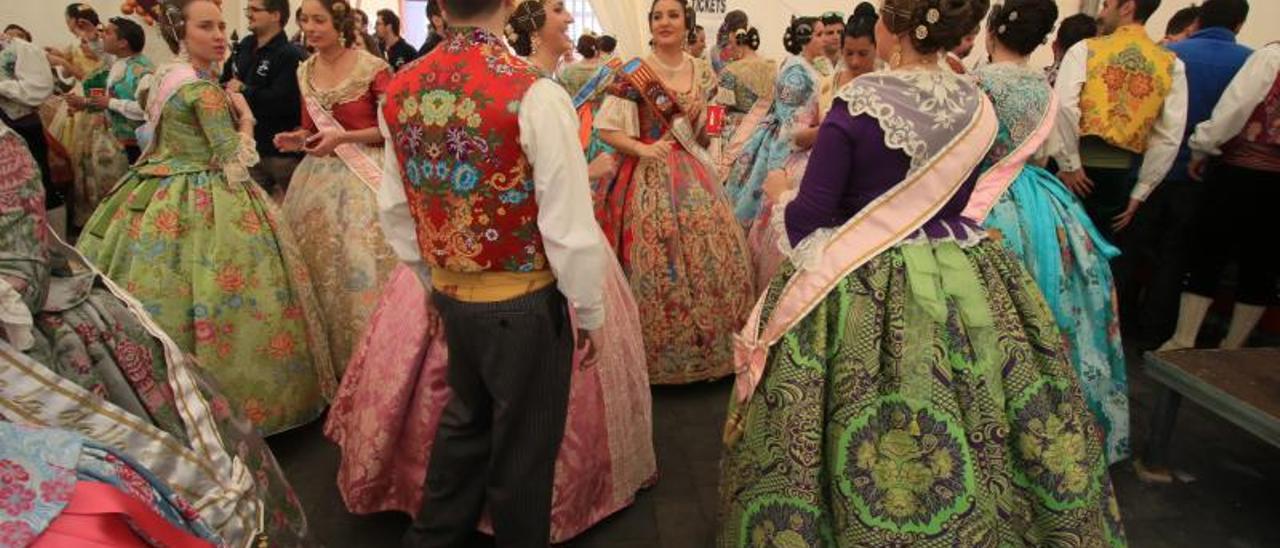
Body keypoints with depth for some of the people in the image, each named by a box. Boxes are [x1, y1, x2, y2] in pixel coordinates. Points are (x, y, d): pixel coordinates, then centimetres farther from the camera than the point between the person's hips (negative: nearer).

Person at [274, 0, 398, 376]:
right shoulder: (304, 71, 9)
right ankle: (322, 354, 25)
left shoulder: (373, 68, -10)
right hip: (318, 174, 6)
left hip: (363, 175, -6)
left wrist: (342, 137, -17)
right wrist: (298, 139, -2)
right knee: (316, 260, 9)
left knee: (360, 264, -7)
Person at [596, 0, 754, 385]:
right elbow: (604, 127, -8)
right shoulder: (634, 73, -7)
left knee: (712, 252, 8)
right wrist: (644, 149, -20)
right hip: (652, 178, -5)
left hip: (696, 175, 6)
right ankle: (662, 353, 12)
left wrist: (705, 163, 1)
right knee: (660, 262, -4)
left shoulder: (702, 72, 8)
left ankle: (711, 346, 25)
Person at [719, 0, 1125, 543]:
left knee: (859, 445, 10)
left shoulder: (858, 105, -17)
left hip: (864, 290, -5)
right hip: (965, 282, 6)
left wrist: (782, 194, 6)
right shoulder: (977, 106, 2)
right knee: (972, 448, 19)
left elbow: (806, 219, -17)